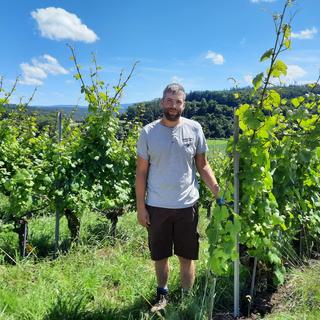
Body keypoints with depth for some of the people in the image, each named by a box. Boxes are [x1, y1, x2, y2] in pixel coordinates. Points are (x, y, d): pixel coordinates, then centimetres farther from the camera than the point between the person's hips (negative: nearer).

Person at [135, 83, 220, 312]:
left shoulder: (194, 129, -2)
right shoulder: (148, 132, -3)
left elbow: (203, 165, 4)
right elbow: (141, 172, 0)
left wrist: (218, 192, -7)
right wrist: (140, 206, -2)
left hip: (187, 205, 0)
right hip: (156, 206, 0)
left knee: (187, 257, 12)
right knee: (160, 256, 16)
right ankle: (162, 295, 39)